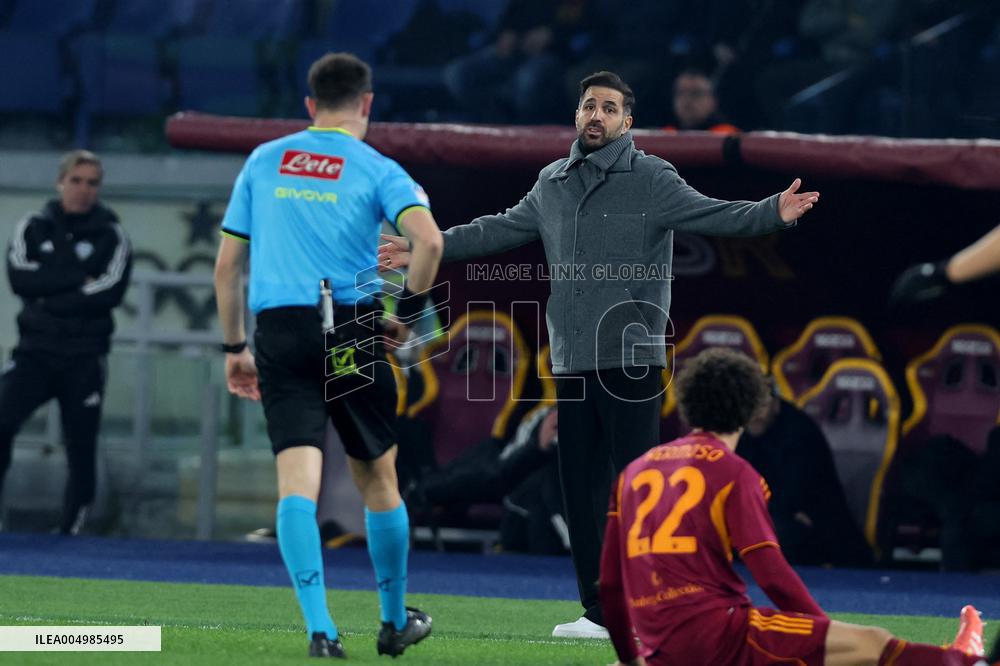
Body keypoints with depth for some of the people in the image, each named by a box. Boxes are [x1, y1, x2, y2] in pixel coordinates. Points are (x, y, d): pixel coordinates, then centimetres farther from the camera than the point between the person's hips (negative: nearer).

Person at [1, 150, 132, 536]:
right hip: (36, 350, 0)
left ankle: (70, 532, 14)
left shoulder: (111, 236, 4)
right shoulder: (32, 229, 8)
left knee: (82, 452, 1)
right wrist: (78, 280, -12)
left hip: (84, 359, 0)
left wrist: (50, 297, -11)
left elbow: (111, 291, -11)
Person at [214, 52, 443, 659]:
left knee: (298, 481, -6)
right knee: (378, 477, 13)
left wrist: (235, 346, 20)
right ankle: (395, 622, 24)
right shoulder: (376, 170, 2)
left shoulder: (263, 161, 12)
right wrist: (408, 310, -2)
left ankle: (320, 628, -18)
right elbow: (428, 239, -16)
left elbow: (227, 263, 12)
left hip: (278, 332, 2)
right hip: (351, 333, -2)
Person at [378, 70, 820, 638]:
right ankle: (601, 611, 13)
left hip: (630, 359, -6)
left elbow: (714, 216, -14)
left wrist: (773, 213, -31)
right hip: (573, 362, 6)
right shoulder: (552, 184, 15)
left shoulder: (651, 180, -3)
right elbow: (498, 230, 27)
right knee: (581, 487, 6)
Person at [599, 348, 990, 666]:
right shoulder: (733, 473, 0)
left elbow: (610, 583, 18)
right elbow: (772, 576, -5)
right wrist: (828, 634, 8)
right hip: (716, 633, -6)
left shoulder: (634, 472, 17)